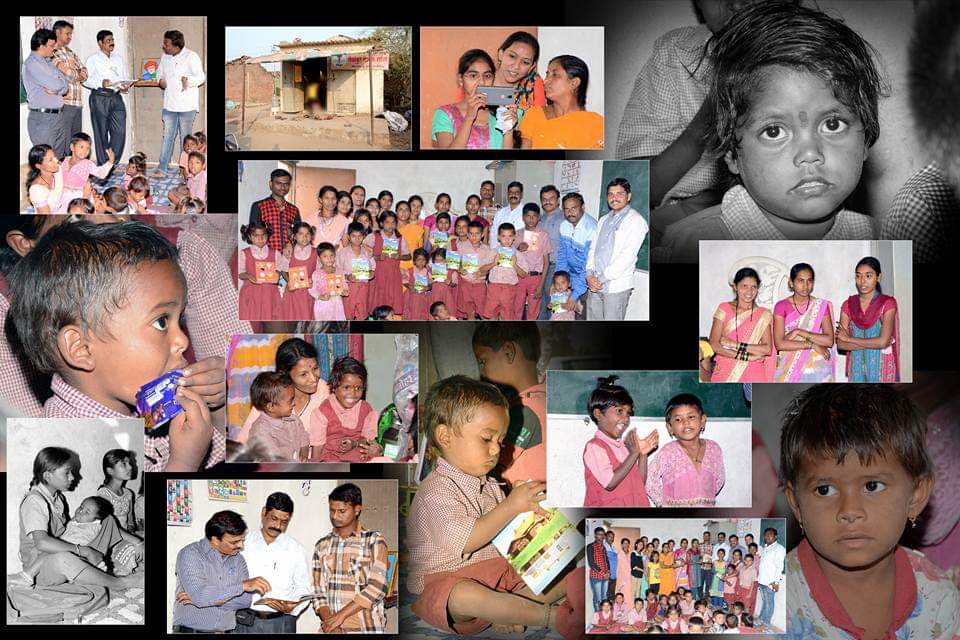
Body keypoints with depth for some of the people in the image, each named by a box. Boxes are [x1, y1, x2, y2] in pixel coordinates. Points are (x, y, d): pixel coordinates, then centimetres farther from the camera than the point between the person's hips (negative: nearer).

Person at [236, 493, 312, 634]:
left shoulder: (296, 549, 4)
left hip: (282, 622, 1)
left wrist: (292, 606, -12)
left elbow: (304, 588, 7)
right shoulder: (243, 544, 1)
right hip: (247, 620, -1)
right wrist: (255, 599, -17)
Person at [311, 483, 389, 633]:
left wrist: (340, 615, -13)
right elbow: (318, 593, 10)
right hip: (331, 629, 3)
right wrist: (328, 620, -8)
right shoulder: (322, 546, 12)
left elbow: (376, 588, -9)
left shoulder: (374, 540, 0)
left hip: (366, 628, -3)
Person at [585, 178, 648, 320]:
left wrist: (602, 279, -15)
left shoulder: (636, 221, -7)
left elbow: (627, 256, -16)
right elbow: (593, 249, 15)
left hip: (616, 286, -7)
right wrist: (590, 275, -3)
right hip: (594, 285, 7)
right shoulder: (604, 220, 18)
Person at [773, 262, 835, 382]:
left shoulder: (821, 306, 5)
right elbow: (779, 344, -8)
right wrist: (811, 345, -10)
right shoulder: (781, 307, 2)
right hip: (788, 370, 0)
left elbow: (829, 340, -6)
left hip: (815, 369, 0)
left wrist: (799, 332, -12)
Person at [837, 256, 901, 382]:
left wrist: (849, 338, -8)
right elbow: (840, 344, -4)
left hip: (881, 368, -3)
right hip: (857, 367, 3)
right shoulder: (848, 305, 4)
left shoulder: (887, 303, -6)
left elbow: (883, 342, -17)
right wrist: (873, 344, -14)